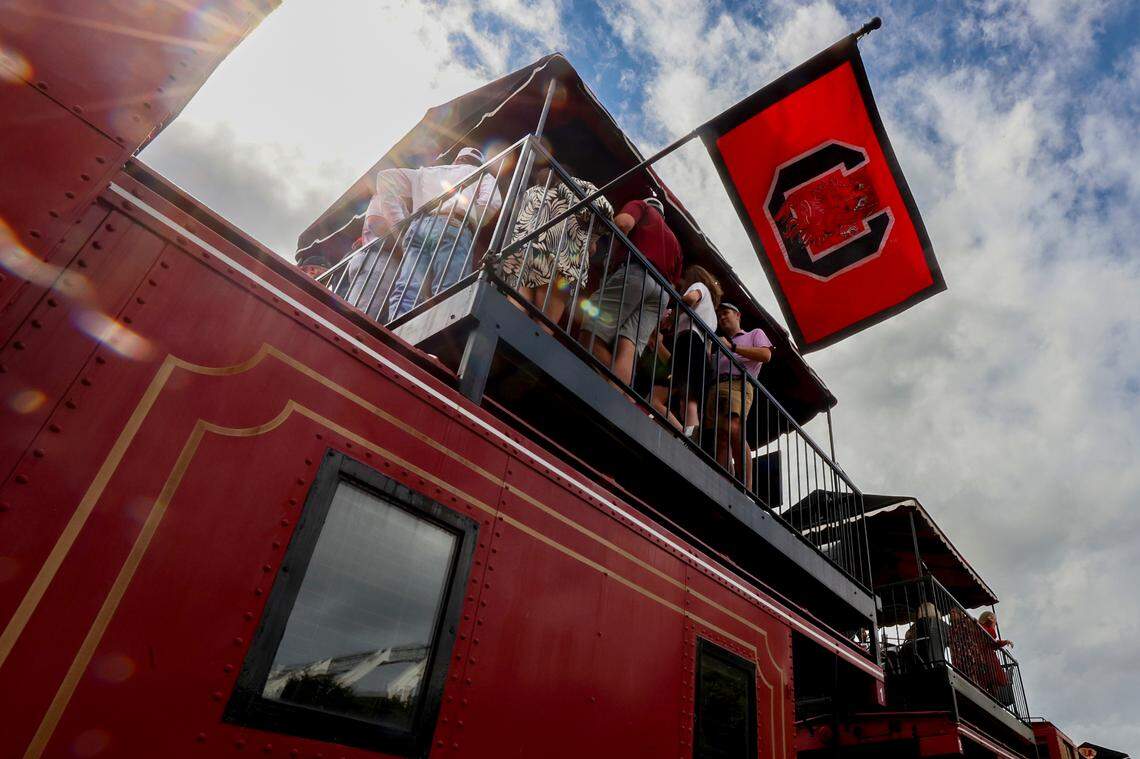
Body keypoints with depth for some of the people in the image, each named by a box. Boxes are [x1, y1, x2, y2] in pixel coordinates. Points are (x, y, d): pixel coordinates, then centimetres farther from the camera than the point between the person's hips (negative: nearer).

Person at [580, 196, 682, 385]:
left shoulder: (642, 206, 21)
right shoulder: (673, 239, 39)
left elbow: (623, 222, -3)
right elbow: (674, 282, 29)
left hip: (634, 272, -6)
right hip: (661, 293, 6)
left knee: (591, 334, -14)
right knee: (628, 348, -14)